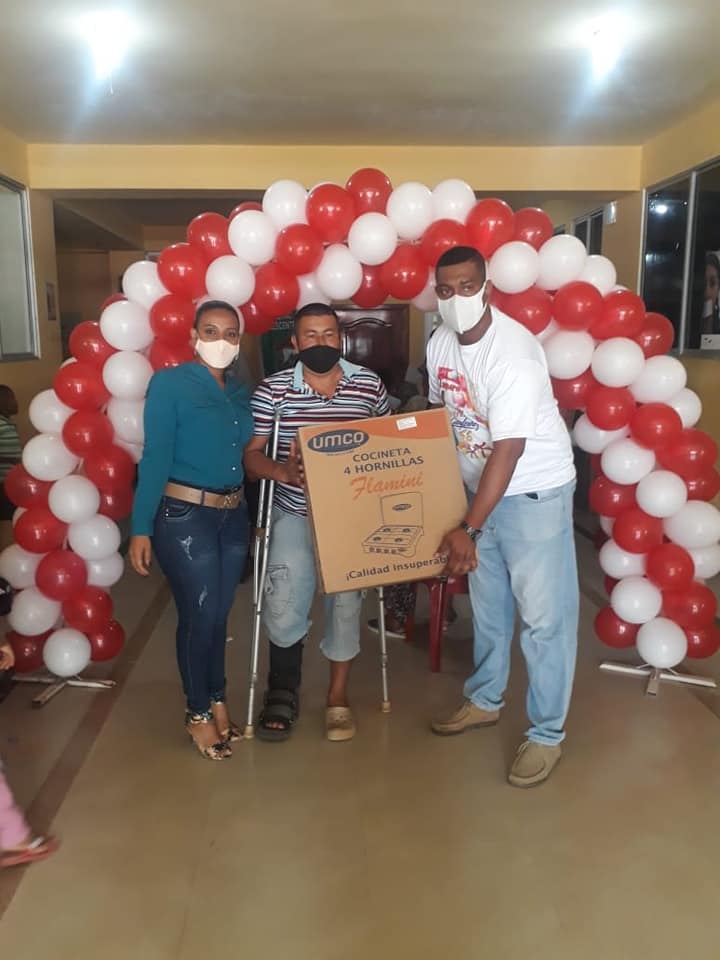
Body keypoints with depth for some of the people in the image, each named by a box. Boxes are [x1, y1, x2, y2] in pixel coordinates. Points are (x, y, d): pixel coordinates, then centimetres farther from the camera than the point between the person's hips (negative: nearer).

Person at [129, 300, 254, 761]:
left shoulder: (240, 391, 9)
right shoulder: (169, 384, -8)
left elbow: (246, 454, 10)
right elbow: (155, 459, -12)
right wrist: (141, 528, -15)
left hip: (234, 515, 5)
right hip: (184, 516, -5)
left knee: (220, 613, 14)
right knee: (199, 613, 2)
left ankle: (217, 700, 33)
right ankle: (198, 712, 22)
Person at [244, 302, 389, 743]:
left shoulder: (370, 384, -2)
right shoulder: (273, 389, -7)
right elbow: (251, 454, -6)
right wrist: (281, 471, -26)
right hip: (295, 513, -1)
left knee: (346, 599, 4)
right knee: (282, 605, -7)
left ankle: (338, 696, 25)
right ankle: (283, 692, 20)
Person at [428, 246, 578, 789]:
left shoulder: (513, 353, -26)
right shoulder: (440, 344, -2)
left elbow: (508, 451, -28)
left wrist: (468, 529, -27)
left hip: (535, 492, -7)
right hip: (480, 487, 7)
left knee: (544, 615, -1)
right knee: (487, 604, 19)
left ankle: (547, 734, 14)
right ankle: (485, 700, 37)